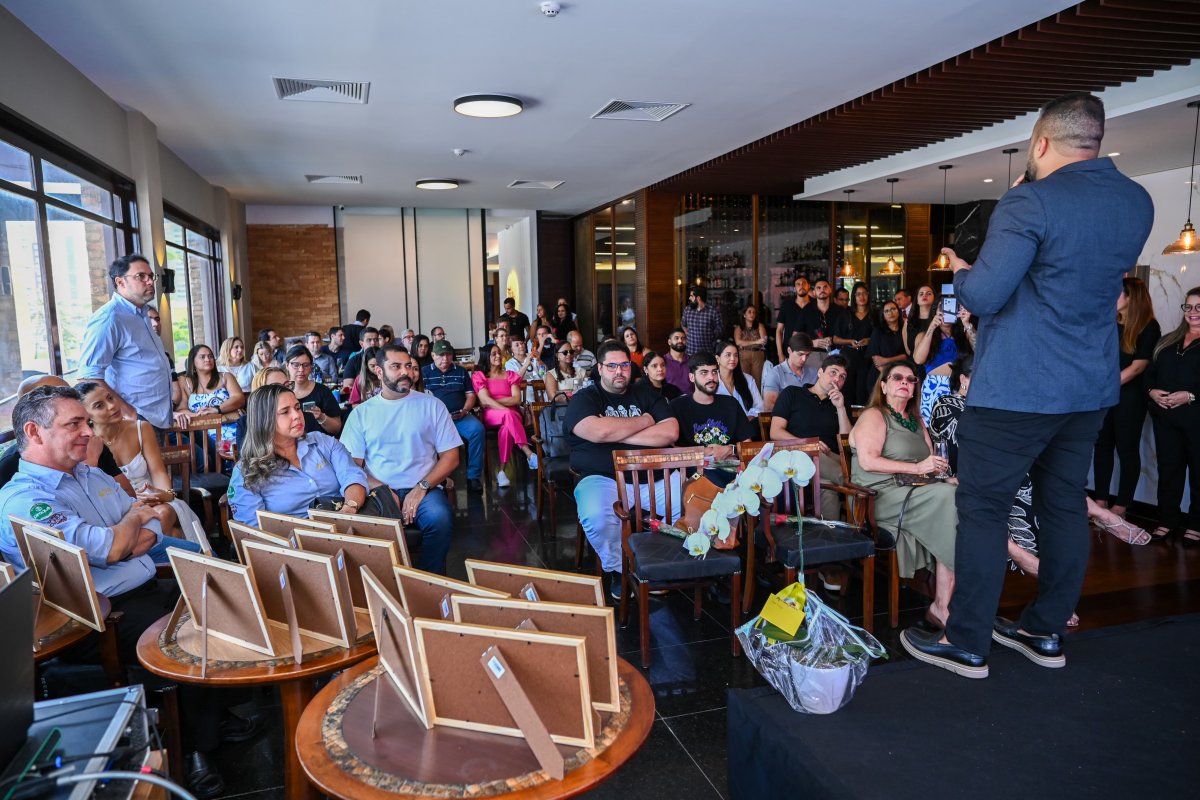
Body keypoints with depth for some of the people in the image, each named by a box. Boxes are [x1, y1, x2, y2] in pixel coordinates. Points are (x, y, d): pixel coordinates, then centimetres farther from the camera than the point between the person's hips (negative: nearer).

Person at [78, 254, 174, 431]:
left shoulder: (141, 314, 14)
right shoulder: (109, 318, -15)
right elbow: (89, 377, -22)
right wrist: (128, 413, -22)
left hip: (157, 418, 9)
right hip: (137, 421, -9)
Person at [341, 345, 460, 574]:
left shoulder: (431, 405, 8)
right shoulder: (362, 412, 11)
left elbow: (450, 456, 4)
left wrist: (422, 487, -10)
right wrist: (382, 490, -12)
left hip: (423, 489, 0)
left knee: (440, 519, -32)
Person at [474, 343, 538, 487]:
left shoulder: (510, 375, 19)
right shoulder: (479, 376, 10)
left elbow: (516, 399, 4)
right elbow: (486, 401, -6)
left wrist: (493, 401, -6)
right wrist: (507, 411, -20)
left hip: (512, 414, 3)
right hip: (490, 416, -3)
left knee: (507, 427, -38)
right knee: (508, 415, -39)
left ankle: (501, 470, -43)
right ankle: (529, 453, -49)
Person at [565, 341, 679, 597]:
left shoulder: (647, 396, 19)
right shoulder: (584, 399, 8)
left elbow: (670, 432, 2)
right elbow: (598, 432, -14)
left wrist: (617, 434, -5)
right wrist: (644, 421, 0)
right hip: (603, 479, -3)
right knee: (596, 517, -35)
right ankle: (621, 570, -5)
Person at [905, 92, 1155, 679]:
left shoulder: (1030, 203, -16)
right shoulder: (1137, 203, 8)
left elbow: (983, 296, -21)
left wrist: (959, 270, 1)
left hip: (1016, 389, -7)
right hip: (1092, 387, 8)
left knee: (984, 510, 1)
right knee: (1065, 507, 15)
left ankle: (967, 644, 8)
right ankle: (1047, 632, 27)